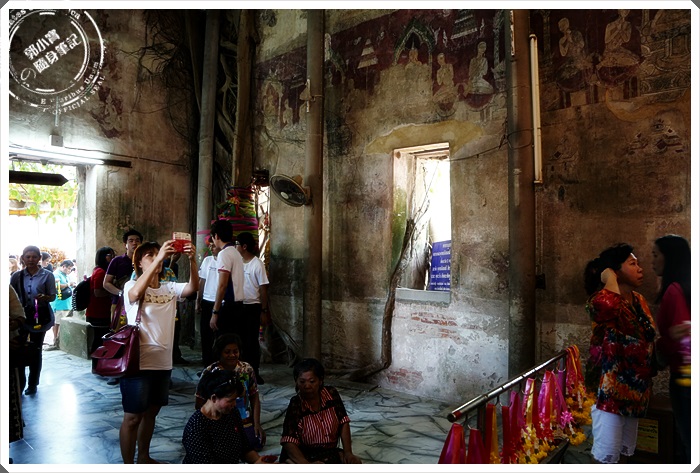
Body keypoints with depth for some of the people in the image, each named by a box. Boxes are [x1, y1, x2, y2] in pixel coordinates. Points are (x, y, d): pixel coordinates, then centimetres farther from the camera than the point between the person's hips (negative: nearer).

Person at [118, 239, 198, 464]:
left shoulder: (170, 288, 7)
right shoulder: (132, 286, -7)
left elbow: (193, 287, -11)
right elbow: (136, 293, -32)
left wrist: (192, 260, -29)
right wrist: (159, 258, -39)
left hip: (163, 362, 6)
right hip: (138, 362, -6)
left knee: (151, 411, 20)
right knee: (133, 417, 3)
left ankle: (144, 457, 36)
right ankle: (128, 464, 17)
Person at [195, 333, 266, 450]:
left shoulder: (247, 369, -1)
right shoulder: (209, 373, -10)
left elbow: (254, 397, 3)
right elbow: (199, 404, -4)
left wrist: (257, 424, -6)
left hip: (245, 422, 3)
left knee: (257, 443, -14)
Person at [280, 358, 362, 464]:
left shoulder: (331, 394, -8)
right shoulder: (295, 405, -19)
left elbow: (343, 422, -1)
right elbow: (289, 442, -25)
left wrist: (348, 452, -11)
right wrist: (306, 465, -38)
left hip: (329, 452, 4)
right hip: (302, 455, -4)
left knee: (356, 463, -16)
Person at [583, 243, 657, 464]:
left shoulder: (639, 300, 8)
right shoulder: (601, 299, -17)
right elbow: (608, 306, -44)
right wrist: (610, 278, -25)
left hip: (634, 389, 8)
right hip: (609, 388, -8)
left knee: (625, 451, 19)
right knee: (606, 455, -5)